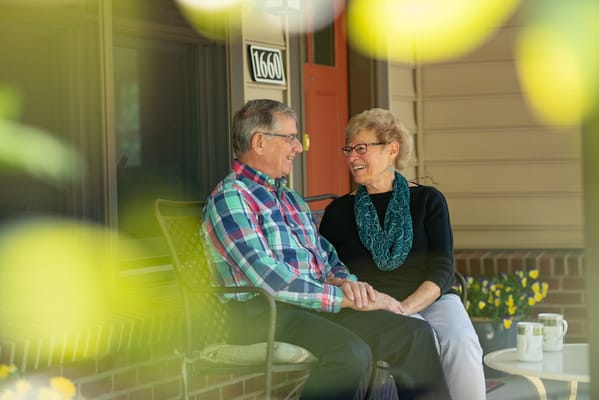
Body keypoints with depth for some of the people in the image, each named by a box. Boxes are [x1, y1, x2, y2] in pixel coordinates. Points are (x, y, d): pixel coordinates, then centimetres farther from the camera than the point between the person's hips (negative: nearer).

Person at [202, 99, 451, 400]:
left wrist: (344, 281, 2)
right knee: (351, 352, -35)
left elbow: (326, 255, 27)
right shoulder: (229, 199, -6)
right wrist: (343, 297, -15)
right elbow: (267, 279, -16)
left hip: (319, 305, 8)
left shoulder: (291, 199, 24)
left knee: (416, 333, -11)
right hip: (265, 312, -8)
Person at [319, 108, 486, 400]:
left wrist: (406, 306, -16)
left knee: (460, 341, -32)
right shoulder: (338, 211, 15)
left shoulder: (428, 200, 11)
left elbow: (442, 270, 1)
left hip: (433, 300, 1)